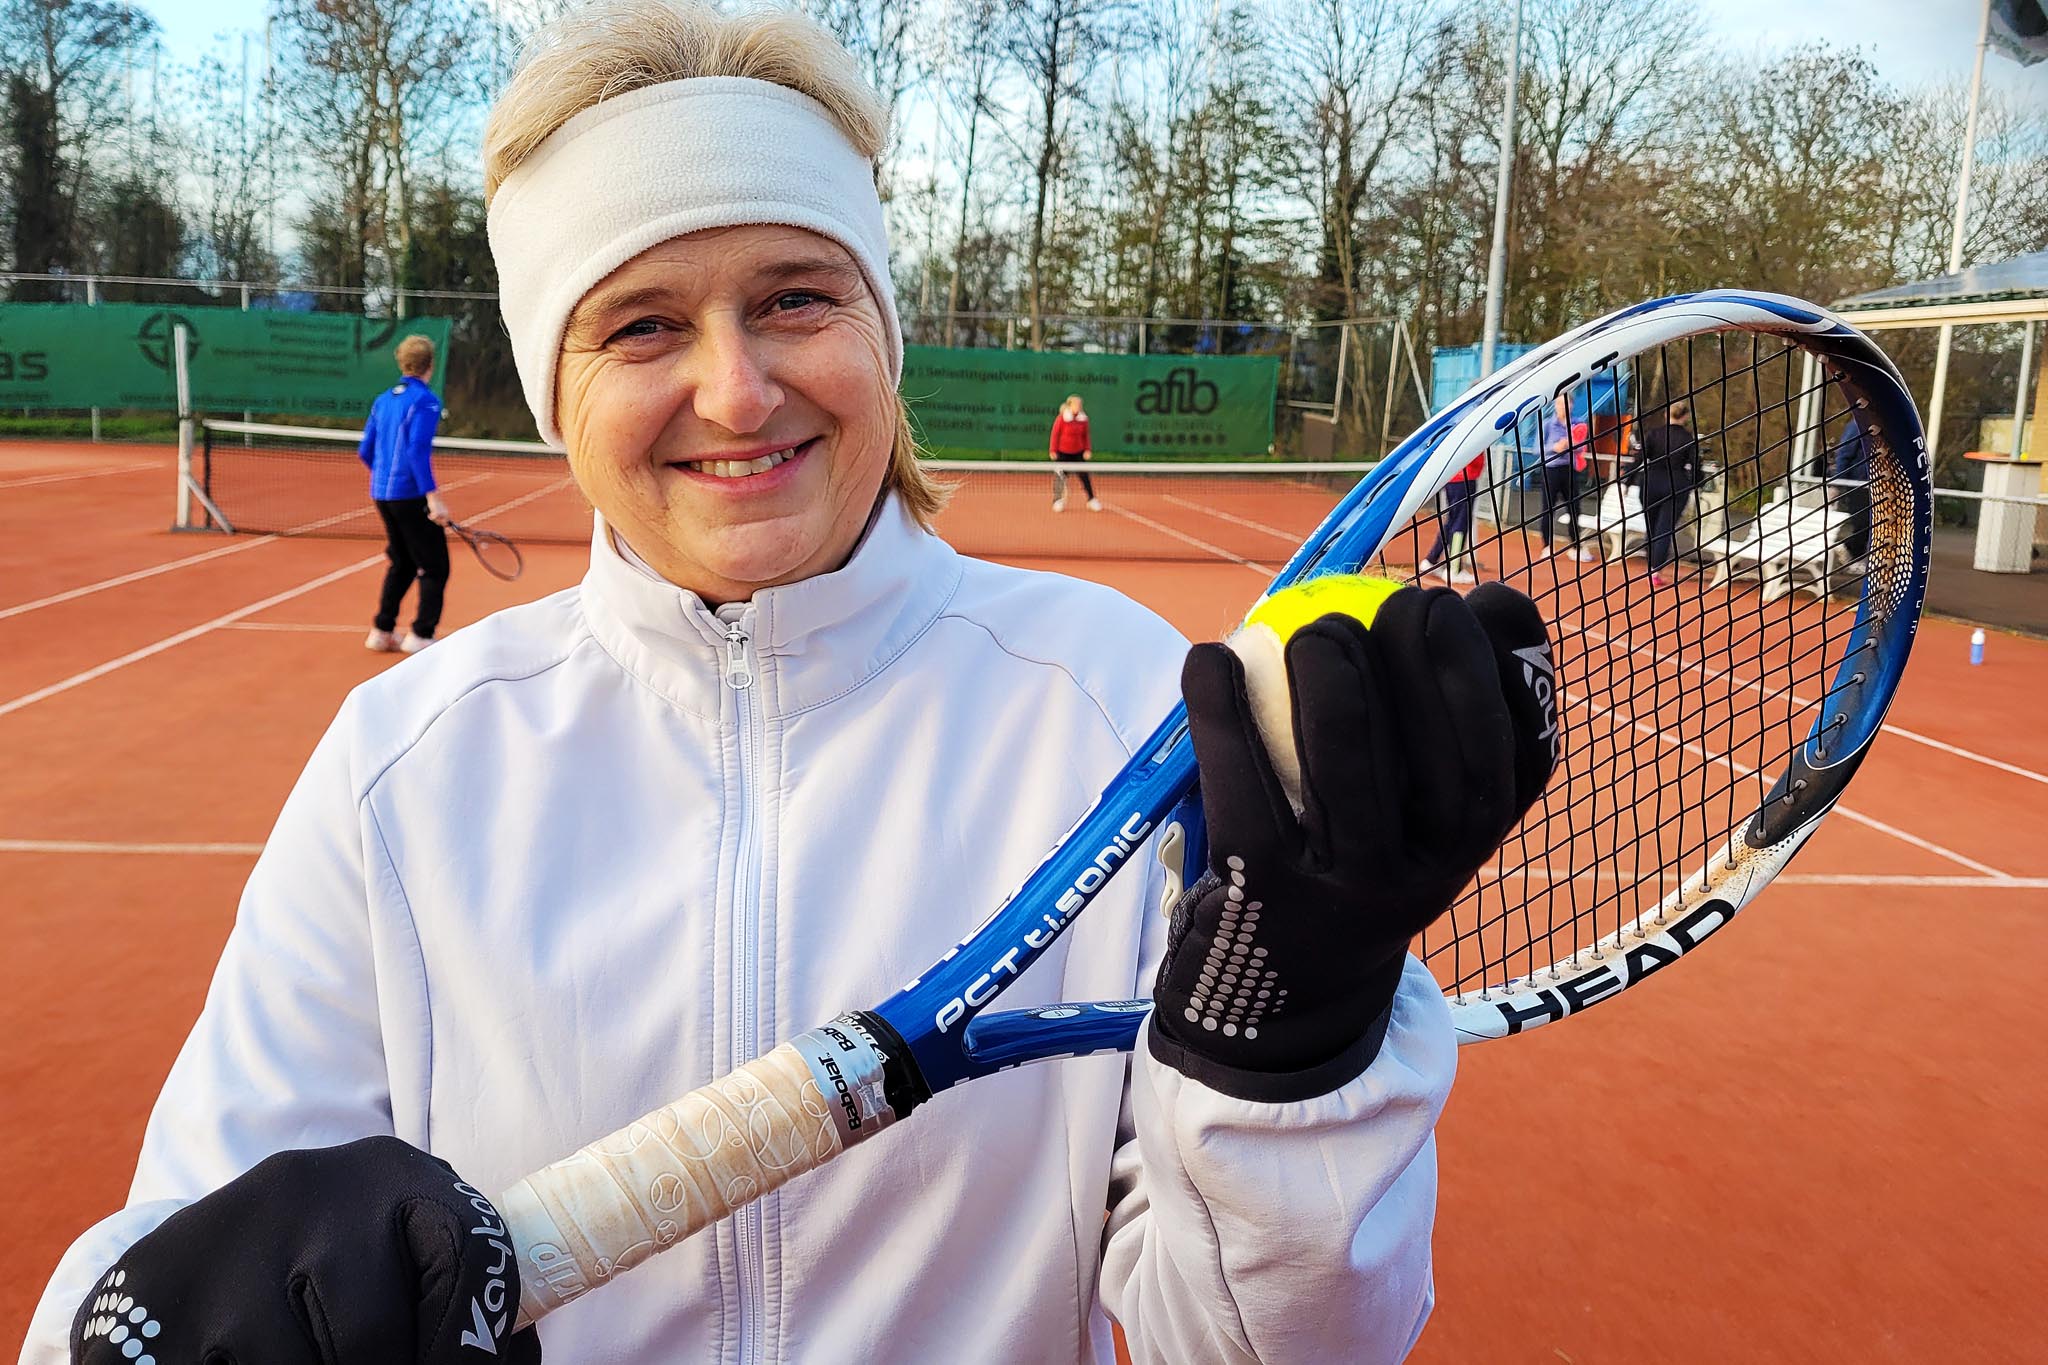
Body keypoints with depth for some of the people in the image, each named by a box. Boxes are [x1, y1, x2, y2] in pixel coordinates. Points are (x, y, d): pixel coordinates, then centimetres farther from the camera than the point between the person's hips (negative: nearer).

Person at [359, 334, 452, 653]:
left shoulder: (383, 400, 11)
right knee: (435, 567, 2)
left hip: (381, 494, 8)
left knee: (401, 564, 20)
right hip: (411, 495, -8)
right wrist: (433, 496, -23)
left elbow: (365, 451, 14)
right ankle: (421, 635, -1)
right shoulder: (426, 401, -11)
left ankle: (382, 631, 20)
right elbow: (417, 451, -21)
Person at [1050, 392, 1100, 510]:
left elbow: (1085, 436, 8)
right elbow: (1055, 434, -6)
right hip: (1062, 453, -2)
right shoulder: (1061, 418, -10)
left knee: (1084, 476, 0)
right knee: (1060, 476, 1)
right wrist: (1053, 450, -8)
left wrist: (1087, 449, 0)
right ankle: (1058, 501, 14)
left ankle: (1092, 500, 7)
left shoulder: (1083, 418, 0)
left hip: (1078, 453, 3)